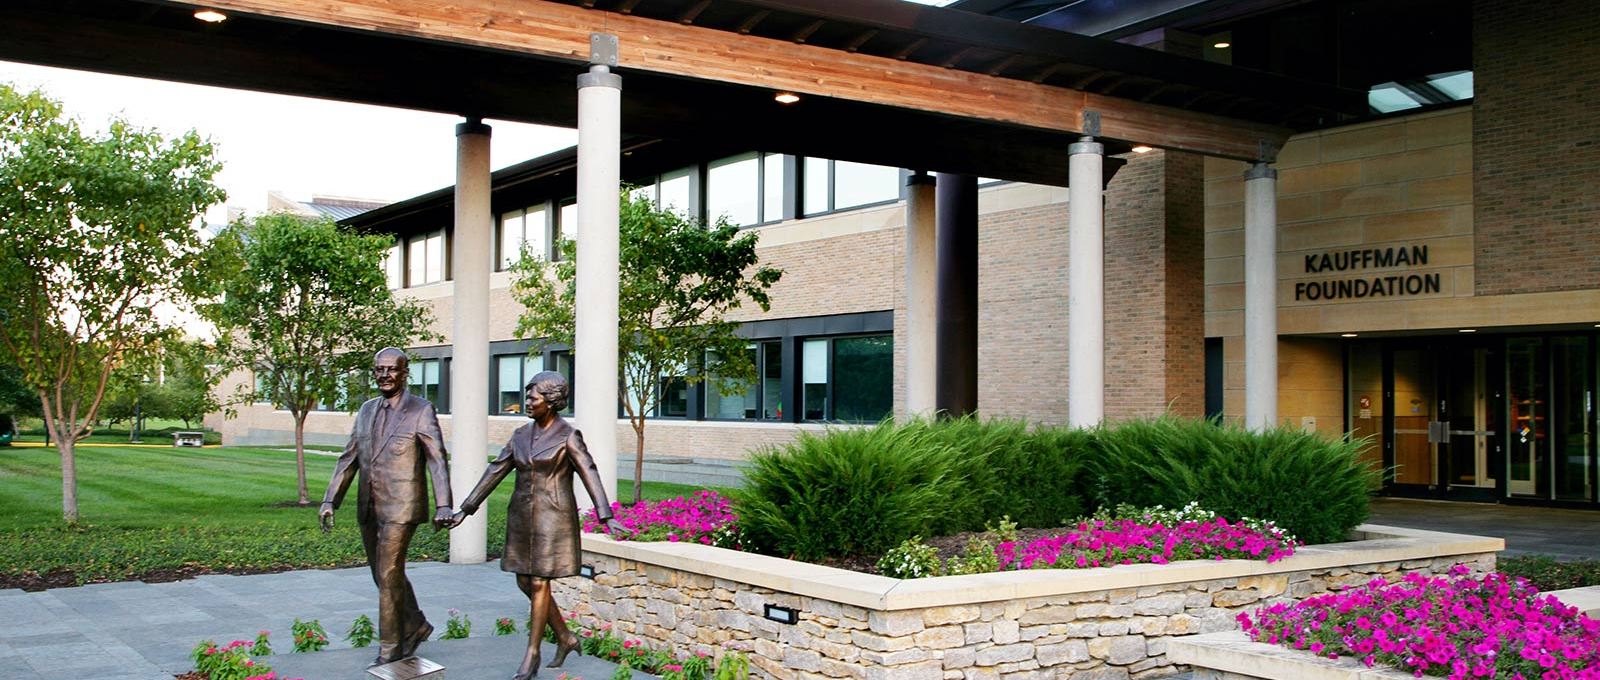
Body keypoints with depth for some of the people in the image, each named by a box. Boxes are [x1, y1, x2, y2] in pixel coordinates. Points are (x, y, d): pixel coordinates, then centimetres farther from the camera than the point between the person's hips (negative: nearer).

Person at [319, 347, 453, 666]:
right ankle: (415, 626, 34)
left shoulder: (421, 410, -7)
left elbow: (438, 460, -12)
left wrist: (443, 505, -21)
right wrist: (330, 500, 4)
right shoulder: (367, 410, 11)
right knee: (384, 574, 15)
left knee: (388, 575, -4)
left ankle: (390, 647, 9)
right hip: (369, 508, 6)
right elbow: (349, 458, 12)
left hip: (400, 508, -6)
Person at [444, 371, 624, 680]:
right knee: (525, 583, 9)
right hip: (522, 516, 7)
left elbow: (590, 476, -15)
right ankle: (565, 638, 25)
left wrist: (607, 518, -25)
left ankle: (531, 655, 8)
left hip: (553, 517, -6)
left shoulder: (568, 436, -8)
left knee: (539, 584, -3)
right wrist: (465, 510, 8)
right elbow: (495, 472, 10)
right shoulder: (521, 435, 9)